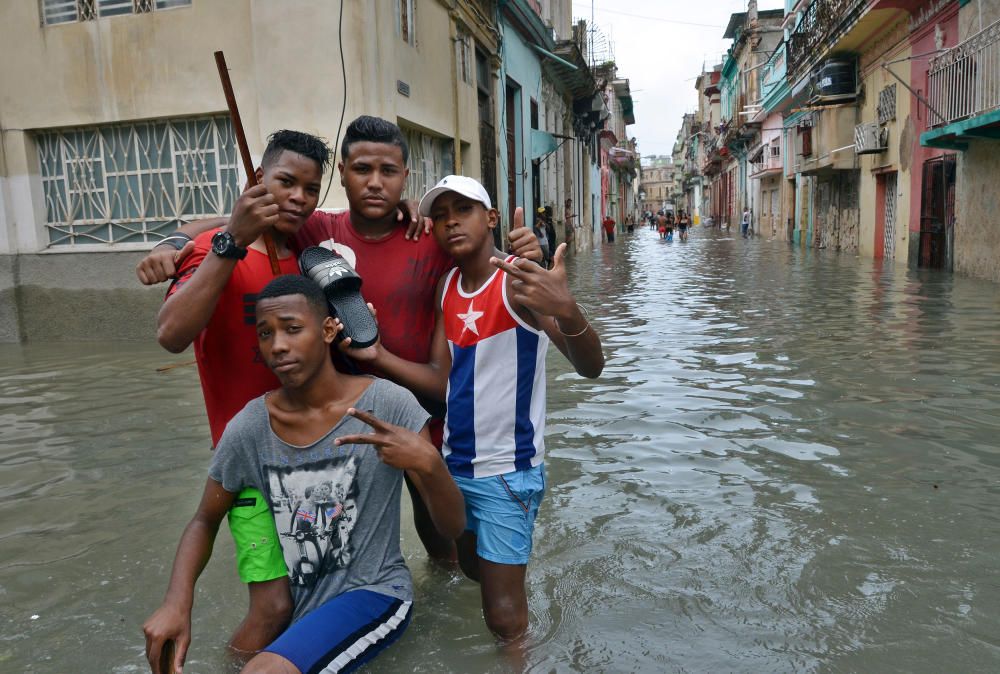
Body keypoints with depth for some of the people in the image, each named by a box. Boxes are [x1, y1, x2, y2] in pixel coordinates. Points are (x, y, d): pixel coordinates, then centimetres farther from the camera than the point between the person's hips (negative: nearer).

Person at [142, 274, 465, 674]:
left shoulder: (389, 405, -17)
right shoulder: (248, 430, -8)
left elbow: (452, 527, -15)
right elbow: (204, 522, 8)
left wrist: (429, 462, -36)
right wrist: (177, 603, -10)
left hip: (371, 592, -4)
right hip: (292, 602, 5)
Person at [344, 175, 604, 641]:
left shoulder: (518, 280, -19)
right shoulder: (447, 287, 2)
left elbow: (590, 367, -30)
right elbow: (442, 381, 2)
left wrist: (566, 311, -51)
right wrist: (378, 356, -13)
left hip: (508, 470, -7)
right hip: (455, 463, 7)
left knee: (504, 617, 1)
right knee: (472, 569, 27)